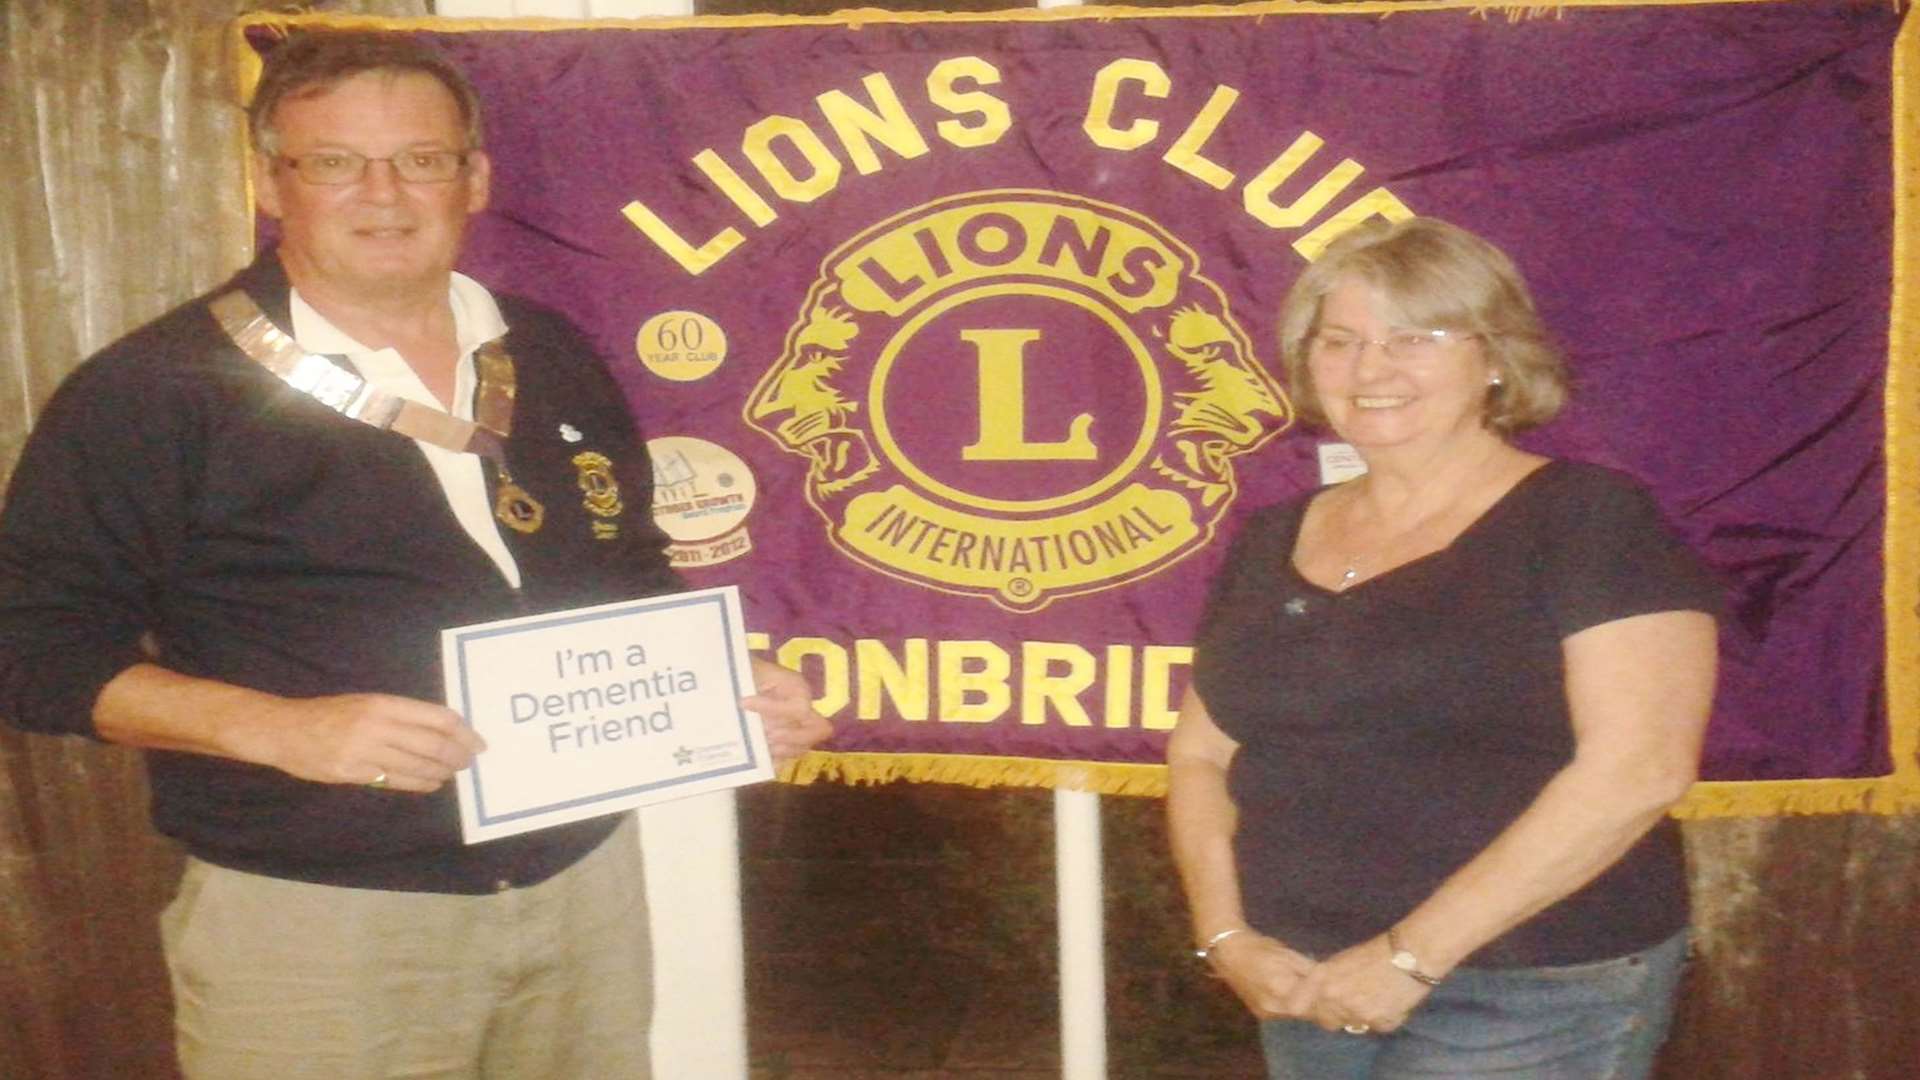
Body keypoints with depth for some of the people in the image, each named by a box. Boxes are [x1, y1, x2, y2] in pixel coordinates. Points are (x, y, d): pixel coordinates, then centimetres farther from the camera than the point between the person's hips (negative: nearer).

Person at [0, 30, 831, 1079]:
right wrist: (279, 728, -21)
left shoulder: (553, 362, 9)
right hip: (307, 916, -4)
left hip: (583, 877, 5)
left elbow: (634, 586, 20)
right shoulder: (156, 392, -7)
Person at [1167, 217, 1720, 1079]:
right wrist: (1226, 937, -4)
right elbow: (1201, 755, 12)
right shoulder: (1271, 542, 9)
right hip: (1310, 992, 5)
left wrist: (1416, 951, -18)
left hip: (1529, 1001, -5)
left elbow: (1639, 769, -17)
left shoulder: (1590, 519, -8)